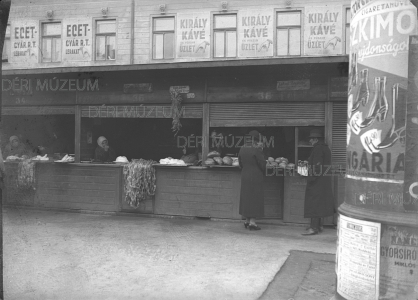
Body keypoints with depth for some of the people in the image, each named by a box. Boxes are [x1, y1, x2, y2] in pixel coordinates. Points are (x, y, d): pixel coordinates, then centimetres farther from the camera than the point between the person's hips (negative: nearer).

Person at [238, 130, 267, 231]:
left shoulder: (242, 149, 5)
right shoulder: (257, 149, -15)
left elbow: (240, 164, 10)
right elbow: (262, 164, -12)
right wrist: (263, 173, 6)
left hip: (244, 176, 6)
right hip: (255, 177, -6)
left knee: (246, 197, 13)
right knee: (255, 198, 0)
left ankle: (247, 220, 20)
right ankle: (252, 222, 0)